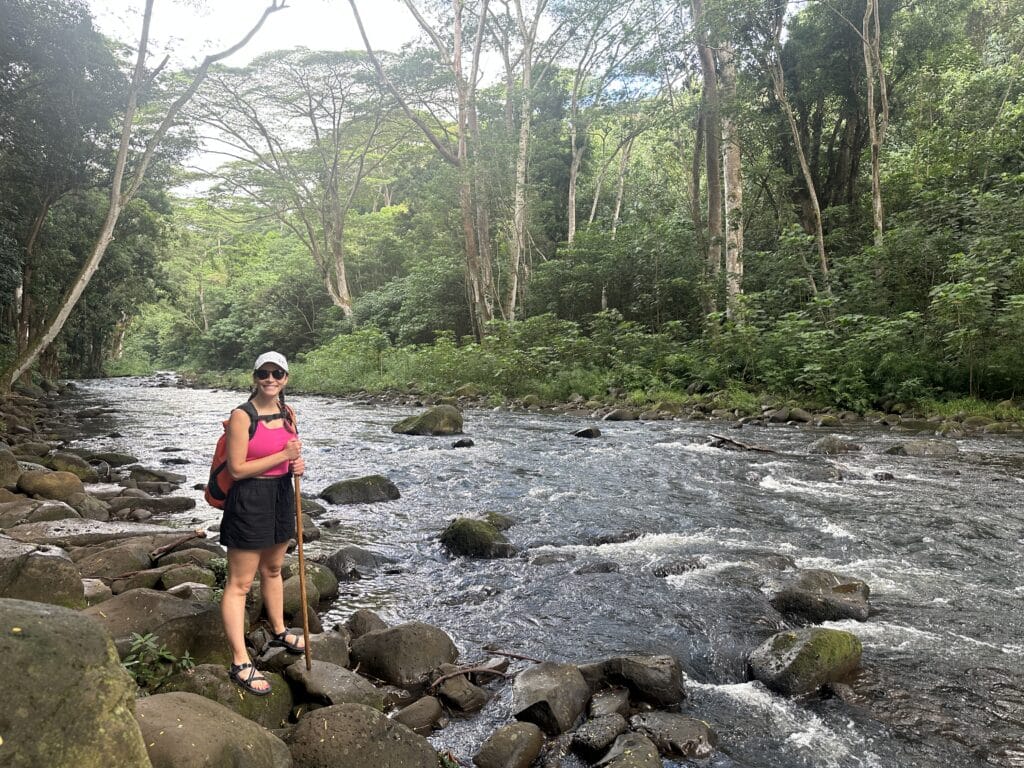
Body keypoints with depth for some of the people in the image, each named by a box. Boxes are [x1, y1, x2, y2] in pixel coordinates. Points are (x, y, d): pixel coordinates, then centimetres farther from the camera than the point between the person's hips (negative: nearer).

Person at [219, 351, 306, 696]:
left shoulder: (287, 414, 6)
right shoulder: (242, 416, -16)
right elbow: (237, 469, -18)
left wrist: (297, 464, -2)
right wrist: (283, 455, -20)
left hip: (282, 495, 8)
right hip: (249, 499, -7)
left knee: (273, 569, 24)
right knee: (239, 583, 0)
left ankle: (279, 632, 42)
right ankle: (240, 663, 7)